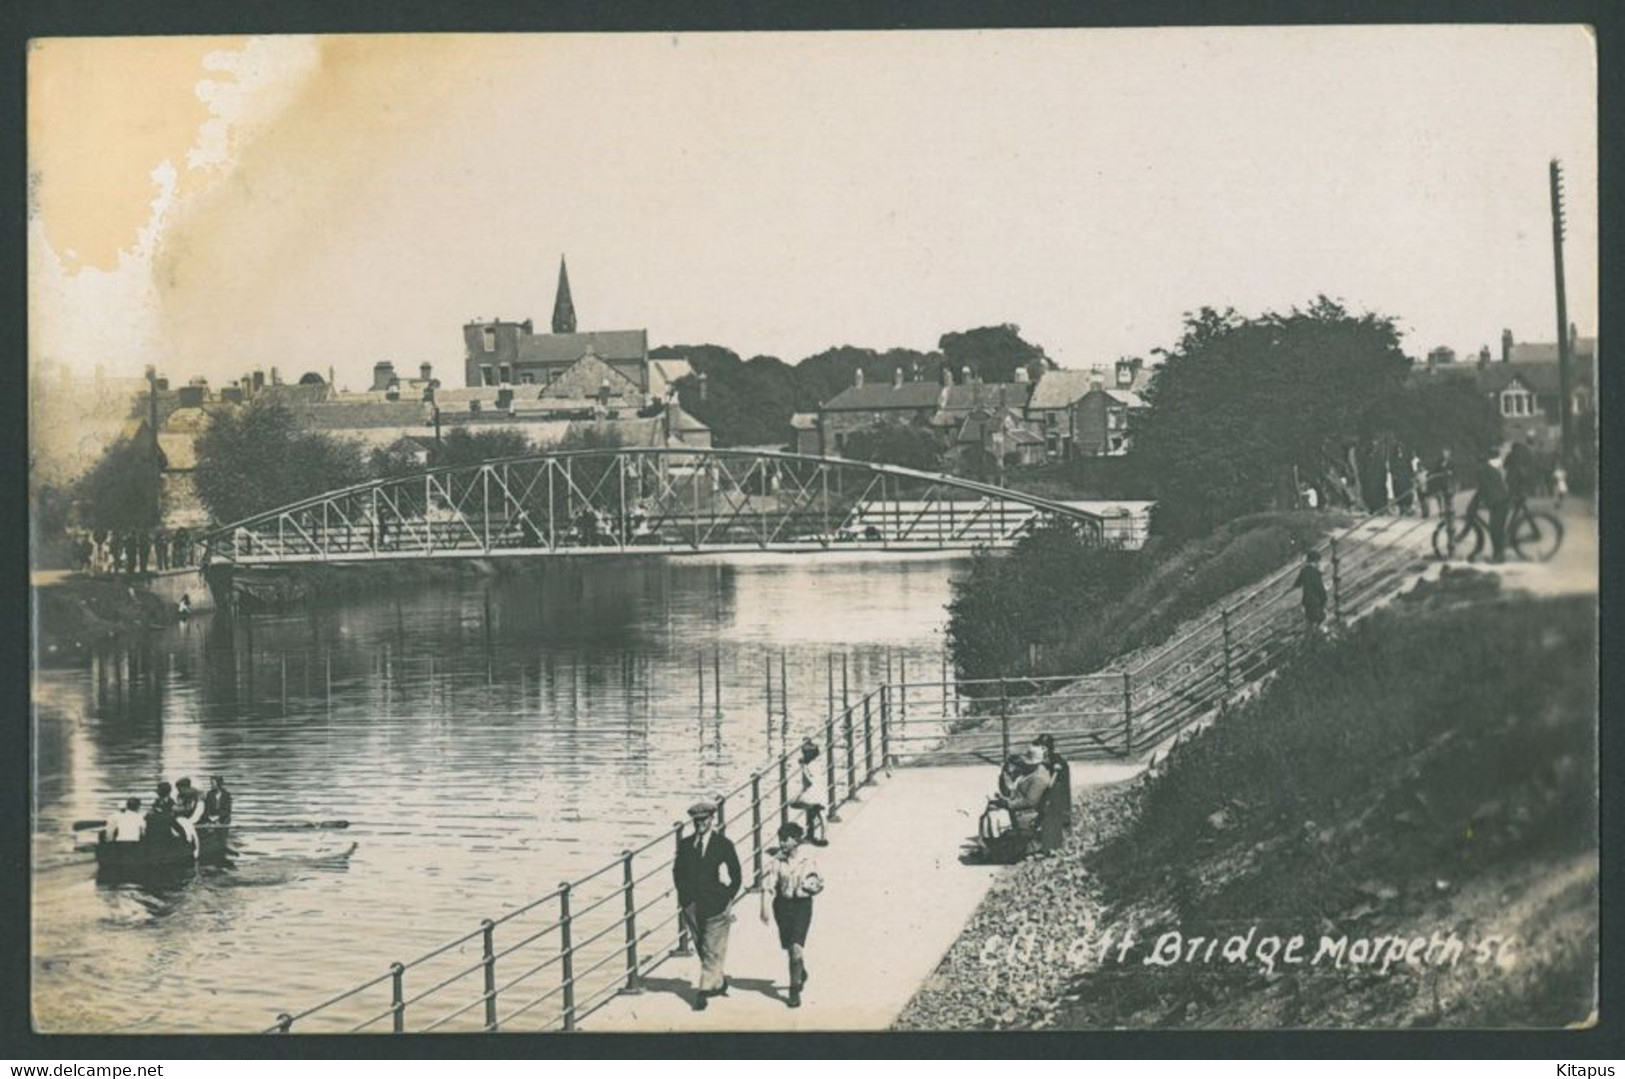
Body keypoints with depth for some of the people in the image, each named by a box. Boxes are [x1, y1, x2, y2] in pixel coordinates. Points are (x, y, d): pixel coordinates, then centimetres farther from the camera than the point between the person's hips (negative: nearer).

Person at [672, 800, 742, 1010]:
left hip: (716, 906, -4)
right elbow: (678, 872, 13)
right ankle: (719, 982, 29)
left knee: (712, 951, -7)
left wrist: (725, 900, -7)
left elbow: (736, 876, -1)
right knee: (702, 949, 12)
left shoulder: (724, 845, -3)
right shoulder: (685, 845, 8)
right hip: (692, 906, 4)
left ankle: (704, 991, -7)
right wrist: (684, 897, 1)